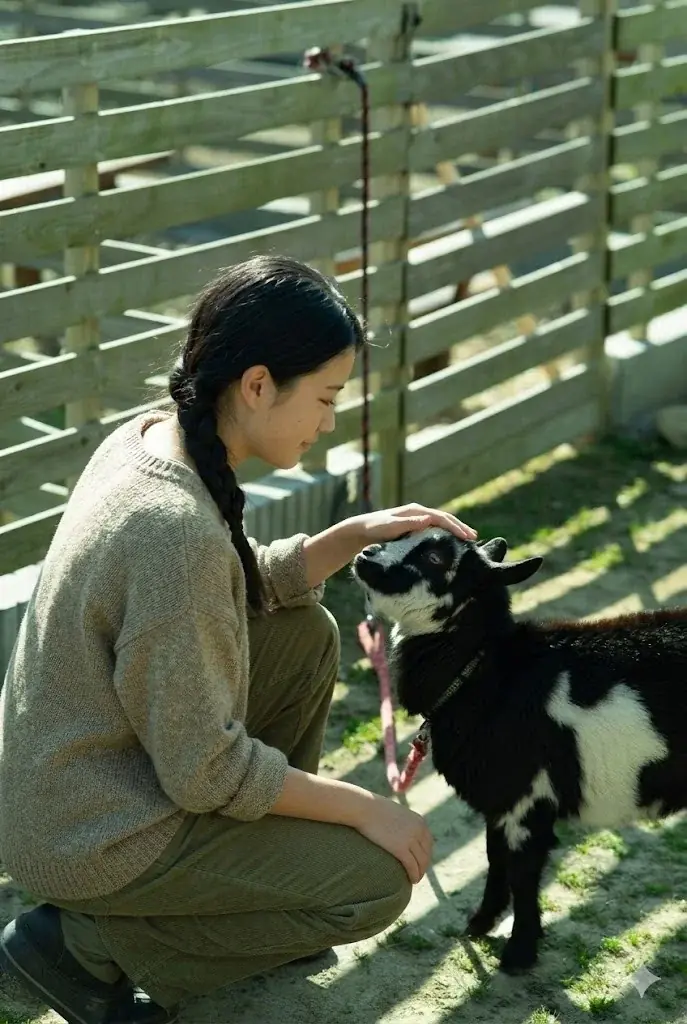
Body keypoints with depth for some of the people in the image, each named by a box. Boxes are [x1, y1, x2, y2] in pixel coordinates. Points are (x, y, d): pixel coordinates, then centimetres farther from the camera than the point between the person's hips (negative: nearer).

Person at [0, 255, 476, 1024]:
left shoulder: (148, 439, -4)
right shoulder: (178, 530, -31)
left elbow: (245, 590, 13)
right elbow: (204, 772, -24)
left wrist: (360, 534, -1)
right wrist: (363, 809, -12)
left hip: (73, 778, 9)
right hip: (89, 837, -9)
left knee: (308, 637, 12)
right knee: (376, 880, -1)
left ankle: (256, 884, 22)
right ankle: (90, 941, 1)